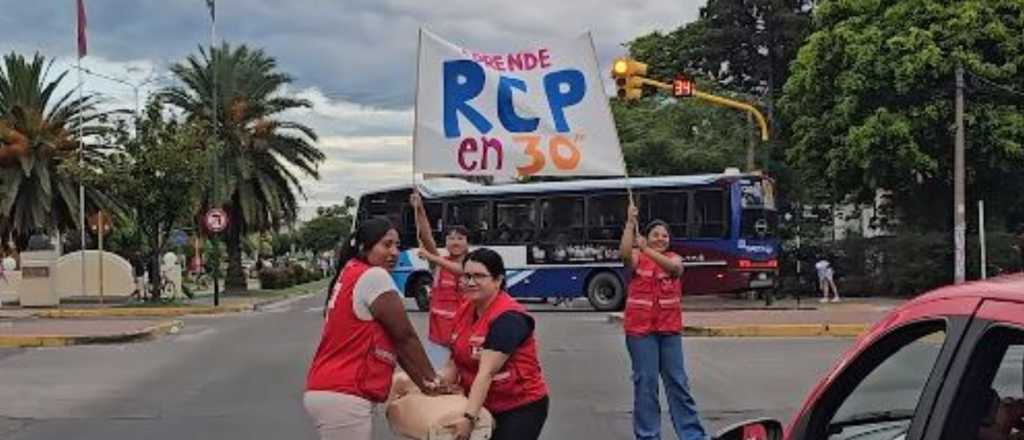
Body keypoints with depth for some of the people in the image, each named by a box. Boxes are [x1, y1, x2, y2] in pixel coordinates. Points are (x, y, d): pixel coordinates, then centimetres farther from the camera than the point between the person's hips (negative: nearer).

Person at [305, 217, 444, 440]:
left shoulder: (351, 274, 19)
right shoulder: (374, 276, -12)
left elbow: (393, 340, 17)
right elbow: (405, 336, -7)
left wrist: (422, 383, 15)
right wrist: (431, 380, 5)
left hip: (328, 390, 10)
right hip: (342, 397, -10)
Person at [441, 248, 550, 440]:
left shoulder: (508, 317, -21)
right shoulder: (465, 311, 4)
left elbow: (486, 372, -28)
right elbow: (455, 361, 10)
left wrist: (469, 417, -33)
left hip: (521, 408, -7)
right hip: (483, 406, 7)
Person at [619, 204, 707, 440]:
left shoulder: (673, 258, 7)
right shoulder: (637, 258, 2)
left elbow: (674, 266, -17)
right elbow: (624, 253, -22)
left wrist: (647, 250, -28)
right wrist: (630, 222, -25)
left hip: (670, 329, 2)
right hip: (640, 329, -2)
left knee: (678, 381, 7)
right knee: (645, 382, -1)